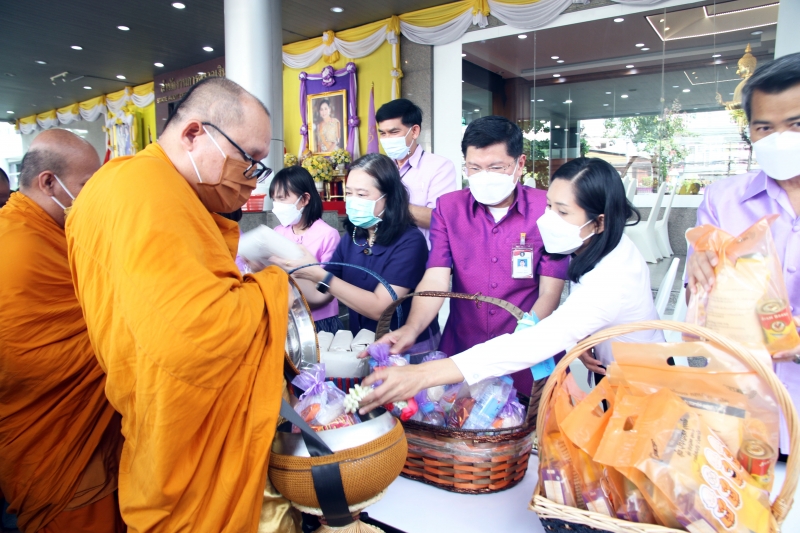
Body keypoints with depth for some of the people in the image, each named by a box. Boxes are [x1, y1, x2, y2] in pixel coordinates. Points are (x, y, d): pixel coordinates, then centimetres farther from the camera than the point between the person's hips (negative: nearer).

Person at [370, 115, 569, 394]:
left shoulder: (548, 209, -7)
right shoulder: (448, 208, 0)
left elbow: (550, 292, -8)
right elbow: (436, 280, -10)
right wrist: (411, 328, -28)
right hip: (461, 353, 2)